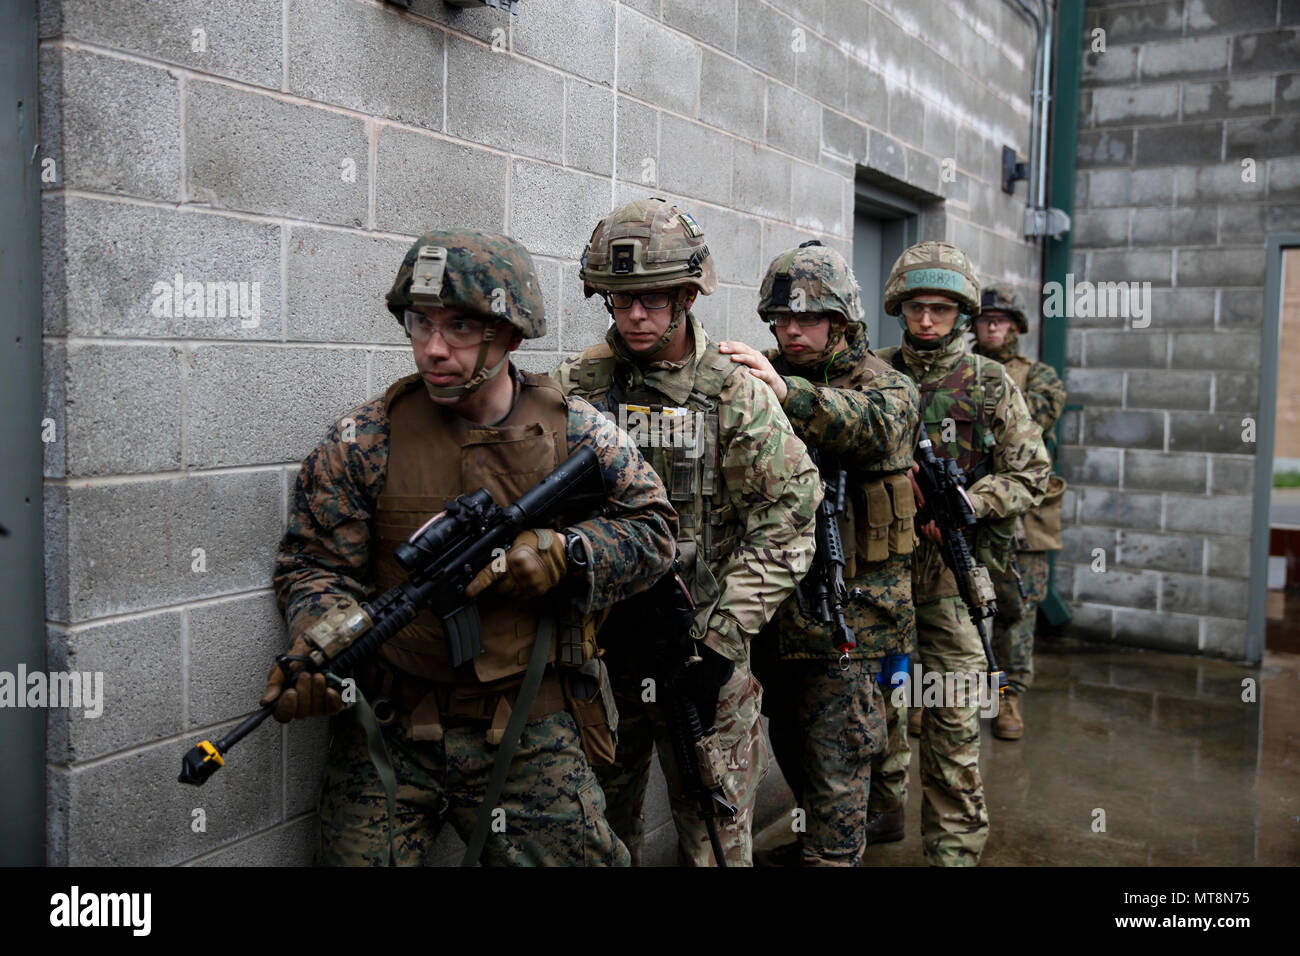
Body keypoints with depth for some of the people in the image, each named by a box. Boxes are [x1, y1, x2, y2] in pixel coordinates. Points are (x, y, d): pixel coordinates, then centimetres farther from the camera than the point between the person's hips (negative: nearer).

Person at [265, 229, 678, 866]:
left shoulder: (575, 432, -1)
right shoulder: (363, 442, -3)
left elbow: (652, 529, 5)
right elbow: (314, 563, -1)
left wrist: (564, 553, -13)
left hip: (532, 739, 1)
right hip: (387, 732, 0)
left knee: (576, 858, 4)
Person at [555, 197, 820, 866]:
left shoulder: (736, 396, -5)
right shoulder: (573, 389, 1)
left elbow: (784, 526, -8)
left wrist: (722, 637, -13)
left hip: (703, 648, -2)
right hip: (598, 643, 2)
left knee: (715, 827, 8)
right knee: (600, 826, 17)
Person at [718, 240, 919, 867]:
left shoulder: (886, 386, -7)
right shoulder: (768, 377, 8)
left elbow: (873, 424, -30)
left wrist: (788, 393, -46)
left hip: (850, 607, -6)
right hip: (776, 601, 6)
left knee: (835, 755, -1)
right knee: (788, 737, 21)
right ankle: (816, 839, 41)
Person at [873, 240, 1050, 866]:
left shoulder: (990, 386, 1)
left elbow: (1031, 475, 0)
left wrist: (963, 505, -14)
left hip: (951, 573, -2)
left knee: (953, 718, 0)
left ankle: (955, 845, 13)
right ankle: (881, 811, 33)